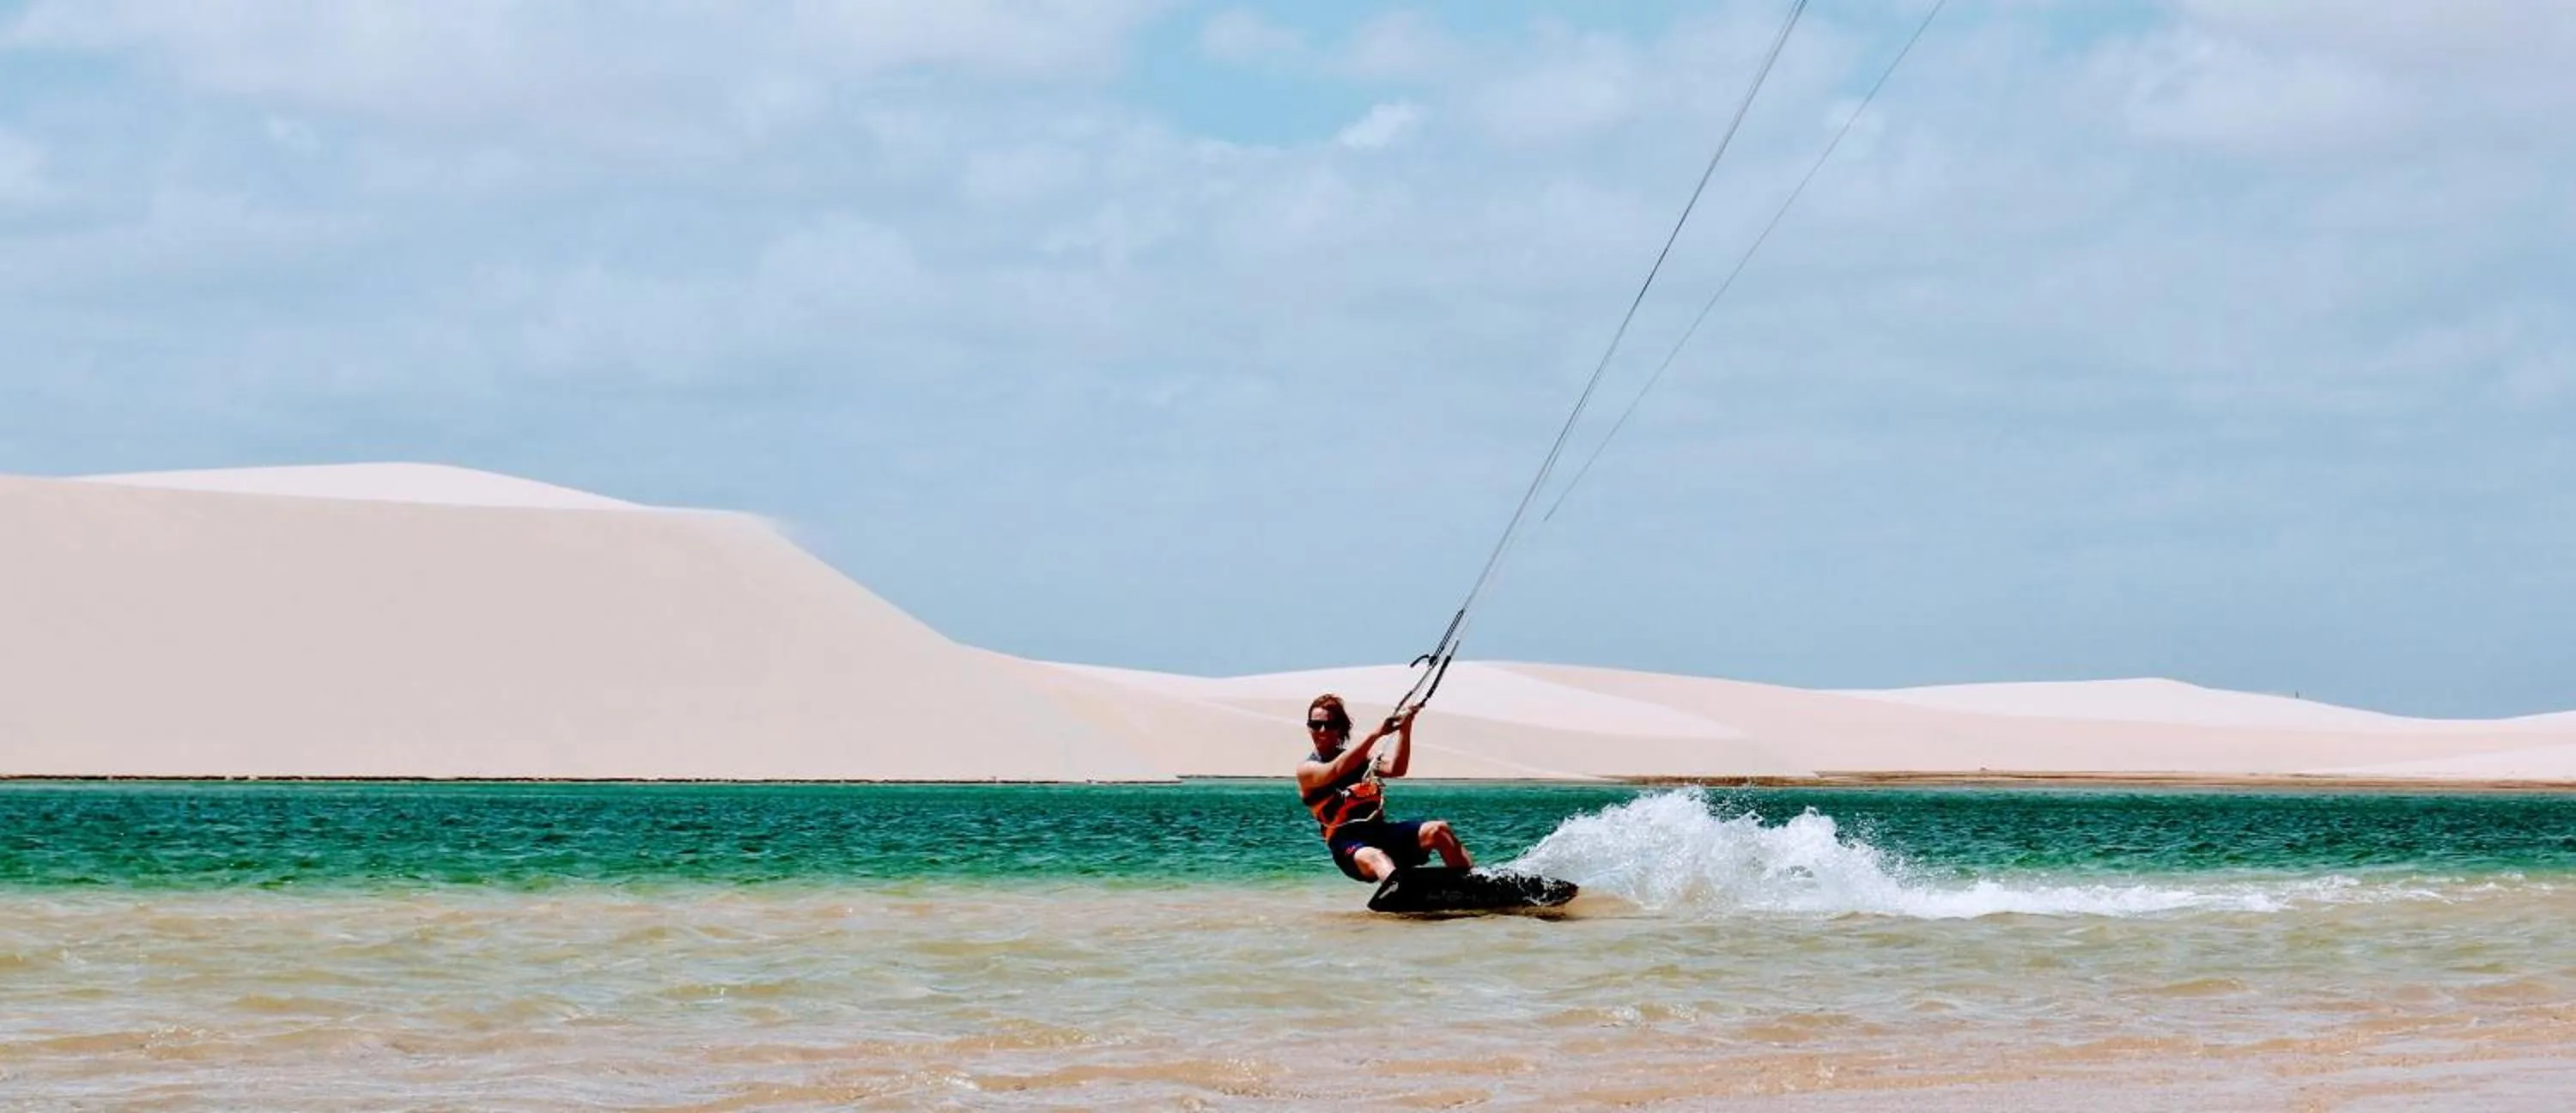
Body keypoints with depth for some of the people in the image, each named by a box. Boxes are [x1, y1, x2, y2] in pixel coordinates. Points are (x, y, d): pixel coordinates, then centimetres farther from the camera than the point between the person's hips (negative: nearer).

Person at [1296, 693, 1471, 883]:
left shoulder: (1359, 757, 20)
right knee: (1376, 859, -40)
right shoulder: (1306, 769, 6)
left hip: (1381, 831, 6)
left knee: (1438, 830, -17)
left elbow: (1395, 769, 1)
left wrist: (1405, 729, -13)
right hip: (1348, 845, -6)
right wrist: (1375, 735, -26)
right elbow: (1336, 771, -17)